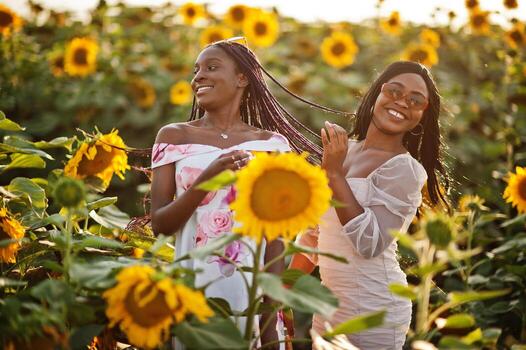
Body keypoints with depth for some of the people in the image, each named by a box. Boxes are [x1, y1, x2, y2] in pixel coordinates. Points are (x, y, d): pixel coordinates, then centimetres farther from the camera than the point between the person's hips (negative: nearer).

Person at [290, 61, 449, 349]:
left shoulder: (406, 169, -12)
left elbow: (371, 244, -23)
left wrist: (335, 174, -22)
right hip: (330, 307, 6)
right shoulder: (344, 149, 6)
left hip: (374, 314, -6)